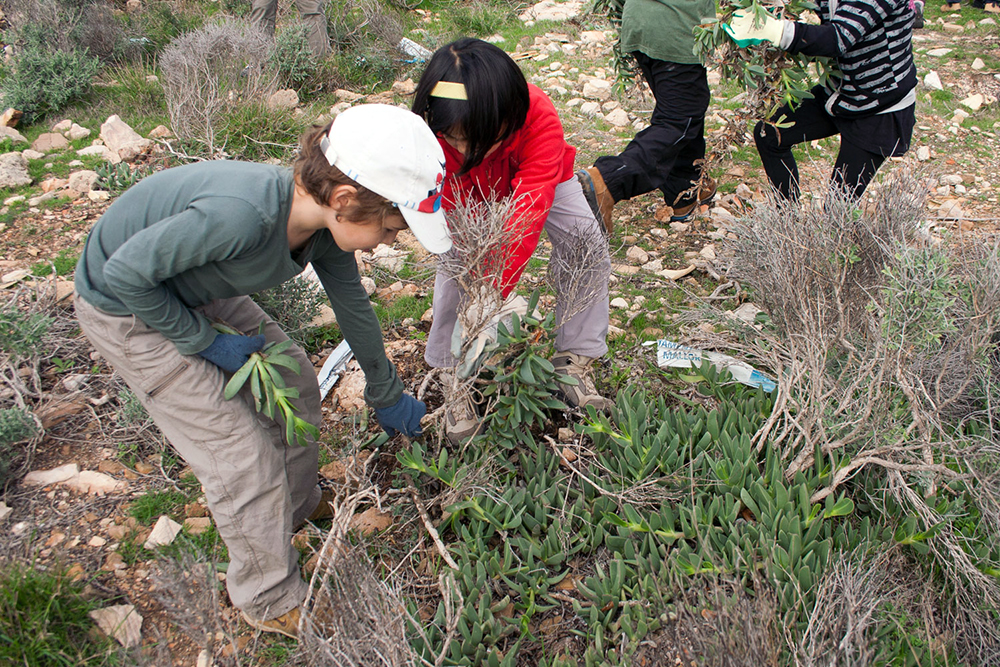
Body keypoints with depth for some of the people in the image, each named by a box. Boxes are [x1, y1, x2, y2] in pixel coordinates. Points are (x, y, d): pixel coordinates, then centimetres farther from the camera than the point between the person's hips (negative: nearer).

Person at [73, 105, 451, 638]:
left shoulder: (321, 221, -16)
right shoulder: (241, 214, -41)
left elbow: (353, 305, 3)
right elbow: (124, 275, -28)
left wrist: (386, 396, 15)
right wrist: (206, 341, -17)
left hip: (194, 290, 7)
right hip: (126, 312, -7)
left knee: (292, 381, 13)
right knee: (240, 454, -5)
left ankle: (297, 504, 39)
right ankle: (272, 602, 16)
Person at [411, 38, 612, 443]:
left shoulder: (540, 117, -45)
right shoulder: (434, 132, -39)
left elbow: (527, 212, -50)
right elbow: (449, 217, -33)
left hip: (539, 180, 0)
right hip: (469, 196, 1)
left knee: (586, 242, -20)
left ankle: (574, 363, -8)